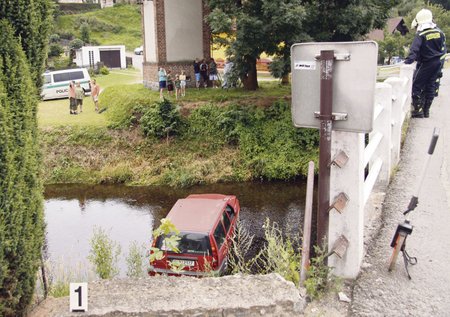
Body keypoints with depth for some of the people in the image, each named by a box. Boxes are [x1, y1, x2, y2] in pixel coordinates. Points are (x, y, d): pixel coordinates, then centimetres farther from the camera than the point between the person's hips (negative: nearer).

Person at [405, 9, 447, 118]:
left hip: (425, 64, -7)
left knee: (417, 86, 0)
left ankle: (418, 110, -3)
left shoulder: (420, 35, -15)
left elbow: (414, 50, -25)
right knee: (430, 86, 12)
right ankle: (426, 110, 17)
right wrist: (440, 58, 20)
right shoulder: (439, 32, 4)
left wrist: (408, 61, -29)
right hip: (437, 63, 7)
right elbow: (443, 48, 10)